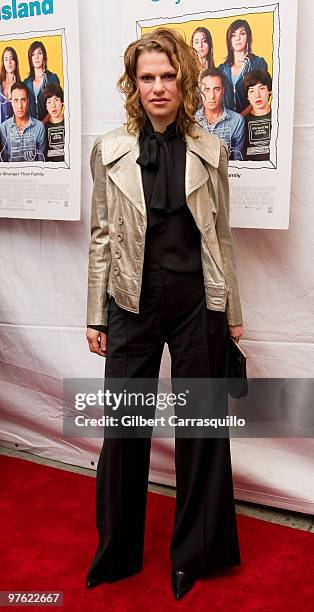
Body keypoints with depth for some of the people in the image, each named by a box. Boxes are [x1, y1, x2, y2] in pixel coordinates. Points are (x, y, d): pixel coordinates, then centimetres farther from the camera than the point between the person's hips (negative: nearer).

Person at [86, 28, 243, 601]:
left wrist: (232, 312, 7)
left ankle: (194, 553, 32)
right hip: (133, 305, 0)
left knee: (201, 427, 10)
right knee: (124, 429, 8)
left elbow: (220, 235, 7)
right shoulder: (109, 150, 2)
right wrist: (96, 316, 3)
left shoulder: (211, 150, 3)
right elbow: (101, 237, 4)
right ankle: (117, 552, 30)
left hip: (197, 304, 1)